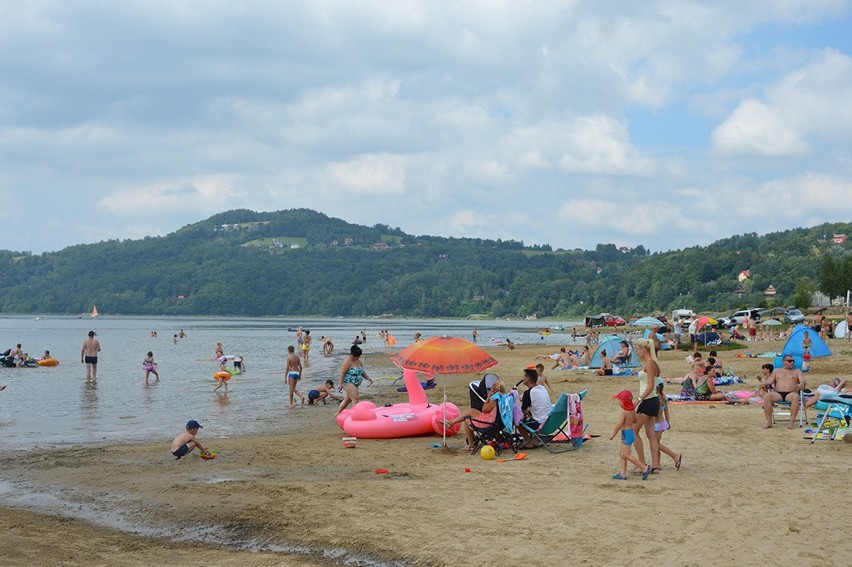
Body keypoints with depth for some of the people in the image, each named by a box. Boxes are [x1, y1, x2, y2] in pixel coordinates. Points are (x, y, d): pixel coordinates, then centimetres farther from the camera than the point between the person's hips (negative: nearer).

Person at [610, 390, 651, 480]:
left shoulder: (624, 411, -19)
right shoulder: (632, 409, 7)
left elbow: (619, 424, -21)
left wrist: (613, 435, -12)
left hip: (626, 433, -10)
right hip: (631, 432, 10)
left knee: (626, 455, -8)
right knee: (621, 454, 12)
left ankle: (644, 468, -8)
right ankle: (622, 473, 10)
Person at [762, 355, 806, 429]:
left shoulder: (797, 371, 22)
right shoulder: (776, 371, 25)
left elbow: (803, 381, 7)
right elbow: (770, 381, 15)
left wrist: (801, 384, -18)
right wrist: (766, 384, -10)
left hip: (791, 393, -1)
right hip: (778, 394, 1)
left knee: (795, 397, -39)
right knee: (766, 396, -31)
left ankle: (792, 422, -37)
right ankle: (769, 422, -31)